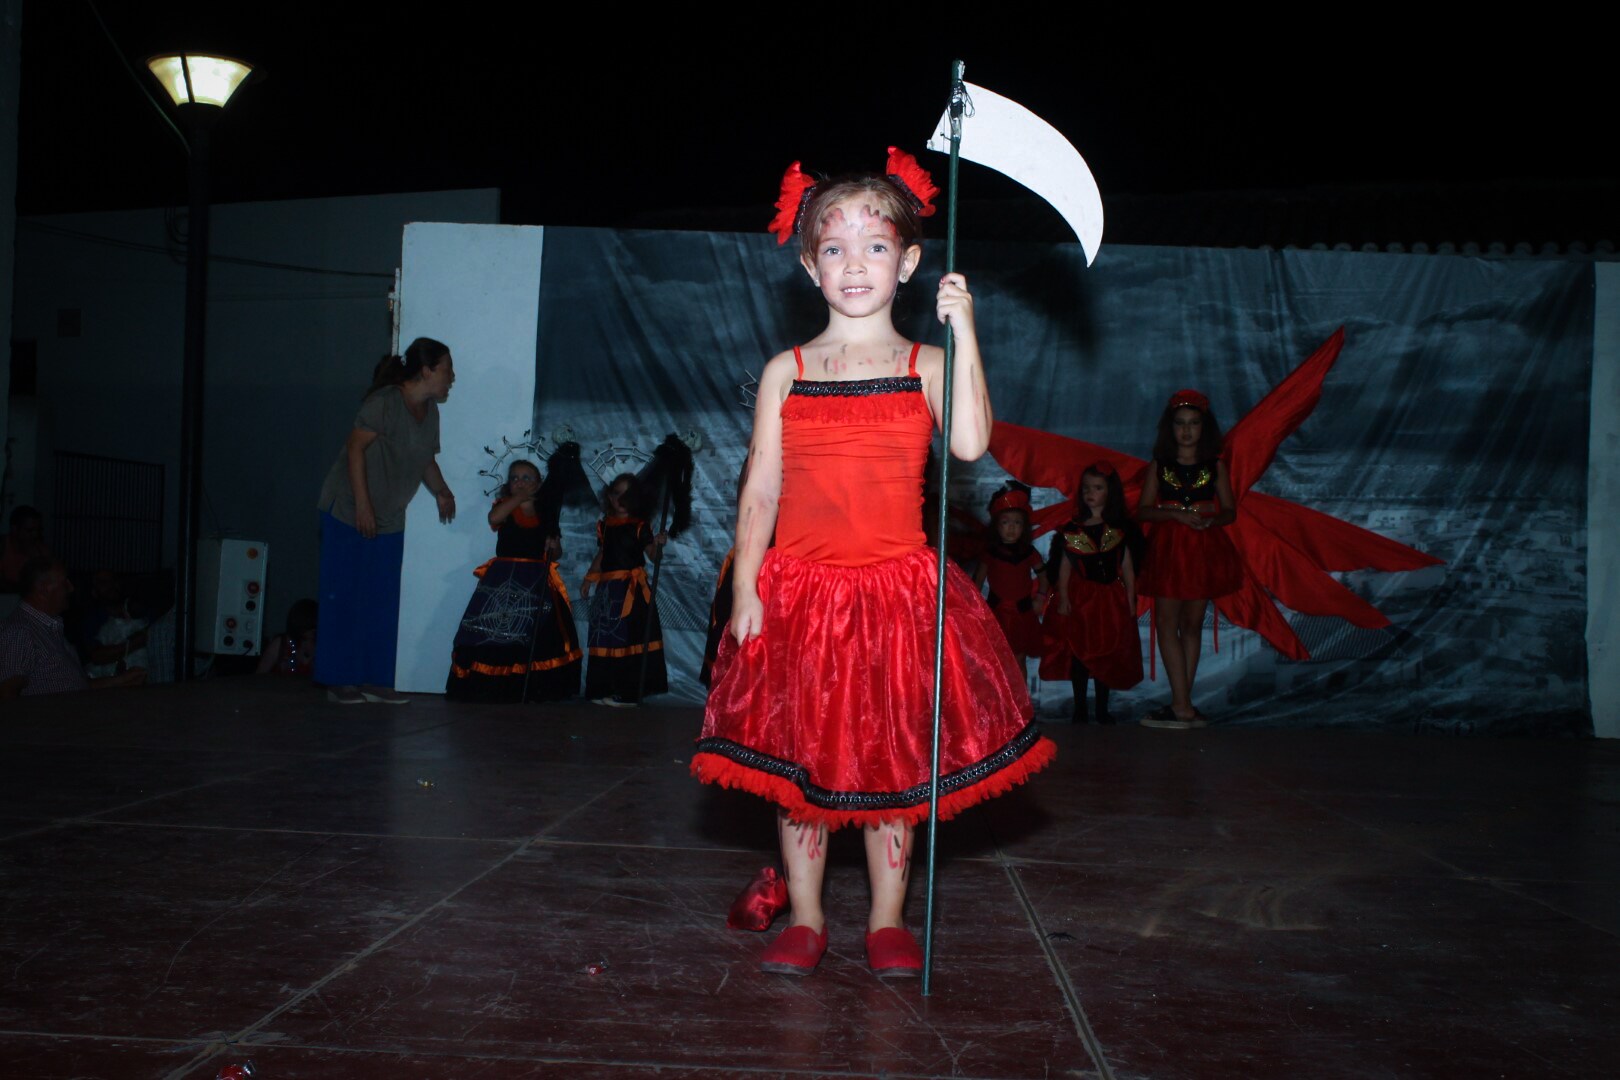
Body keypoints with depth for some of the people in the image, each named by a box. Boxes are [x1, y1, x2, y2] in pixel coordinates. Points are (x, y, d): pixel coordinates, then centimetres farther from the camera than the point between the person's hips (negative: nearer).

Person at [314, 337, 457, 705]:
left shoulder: (429, 409, 6)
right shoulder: (385, 402, -18)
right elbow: (355, 447, -19)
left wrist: (441, 491, -3)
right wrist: (362, 505, -21)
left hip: (389, 520, 8)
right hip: (348, 512, -8)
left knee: (383, 603, 8)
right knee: (344, 598, -2)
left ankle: (374, 680, 14)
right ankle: (338, 681, 5)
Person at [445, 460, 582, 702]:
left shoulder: (546, 513, 13)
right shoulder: (505, 506, 7)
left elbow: (556, 554, 17)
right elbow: (494, 518, -19)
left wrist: (553, 547, -6)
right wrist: (518, 498, -13)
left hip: (536, 581, 2)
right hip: (503, 579, -2)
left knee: (538, 636, -4)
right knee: (494, 633, -9)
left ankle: (533, 689, 2)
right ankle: (491, 687, -6)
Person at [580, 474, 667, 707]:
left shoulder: (639, 526, -2)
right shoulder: (605, 525, 13)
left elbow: (651, 554, -11)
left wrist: (657, 544, -31)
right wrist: (589, 580, 20)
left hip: (632, 587, -5)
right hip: (608, 587, 6)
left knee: (629, 638, -8)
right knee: (606, 638, 6)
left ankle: (629, 692, -6)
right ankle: (605, 689, 13)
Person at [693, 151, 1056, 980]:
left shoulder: (925, 366, 2)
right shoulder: (786, 372, 5)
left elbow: (970, 443, -17)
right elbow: (760, 490, 3)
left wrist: (964, 334, -17)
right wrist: (745, 589, -4)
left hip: (898, 591, -1)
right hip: (797, 589, 1)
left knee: (893, 758, 7)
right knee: (795, 756, 7)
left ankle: (888, 920, 22)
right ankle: (804, 917, 22)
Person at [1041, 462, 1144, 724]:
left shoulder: (1120, 529, 1)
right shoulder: (1072, 530, -1)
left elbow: (1127, 567, 3)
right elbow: (1065, 566, 0)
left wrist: (1130, 600, 1)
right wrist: (1063, 597, -7)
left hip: (1111, 599, 1)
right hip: (1080, 598, 0)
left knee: (1106, 655, 6)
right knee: (1078, 653, 2)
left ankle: (1102, 709, 17)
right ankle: (1080, 708, 12)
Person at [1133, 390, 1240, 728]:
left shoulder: (1215, 466, 5)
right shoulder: (1158, 465, 5)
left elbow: (1230, 511, 5)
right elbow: (1143, 510, -1)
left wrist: (1210, 520, -16)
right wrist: (1177, 514, -16)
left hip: (1204, 550, 0)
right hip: (1168, 549, 0)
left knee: (1192, 624, 4)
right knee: (1167, 622, -6)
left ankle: (1182, 704, 7)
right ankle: (1183, 706, -3)